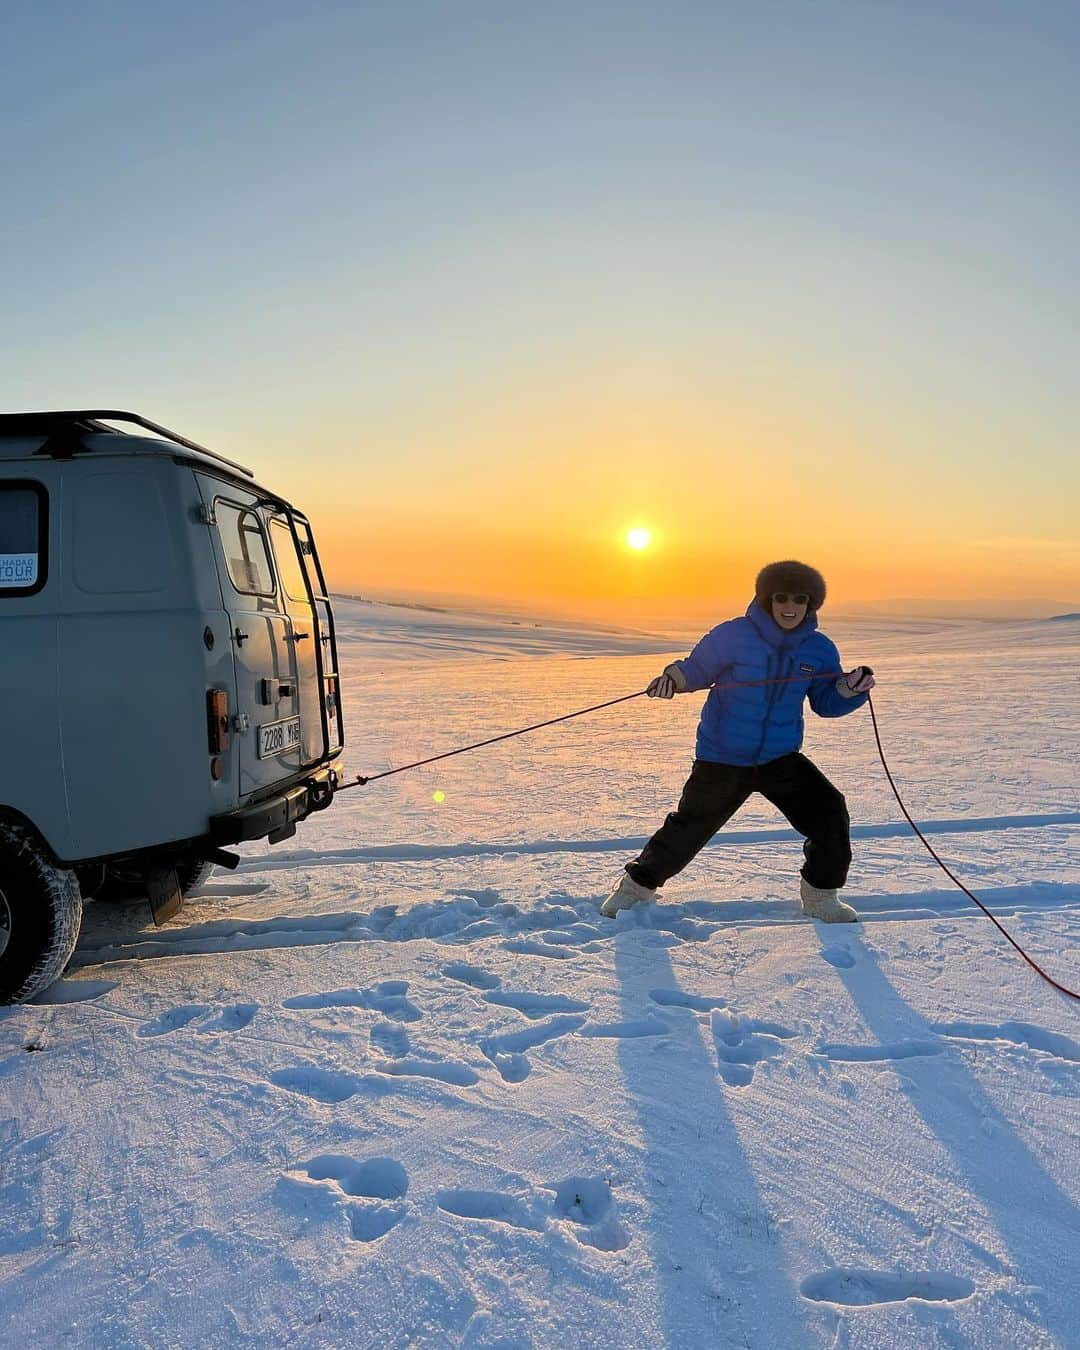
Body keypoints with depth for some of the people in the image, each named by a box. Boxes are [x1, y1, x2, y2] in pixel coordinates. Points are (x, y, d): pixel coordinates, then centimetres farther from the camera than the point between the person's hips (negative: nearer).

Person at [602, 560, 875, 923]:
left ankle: (820, 896, 18)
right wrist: (674, 677, -23)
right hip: (722, 757, -3)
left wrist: (851, 689, -14)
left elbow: (825, 702, 6)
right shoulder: (733, 636, -14)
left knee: (830, 813, -7)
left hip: (781, 758, 3)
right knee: (690, 826, 5)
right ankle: (639, 883, 31)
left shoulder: (819, 649, -2)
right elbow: (697, 668, -2)